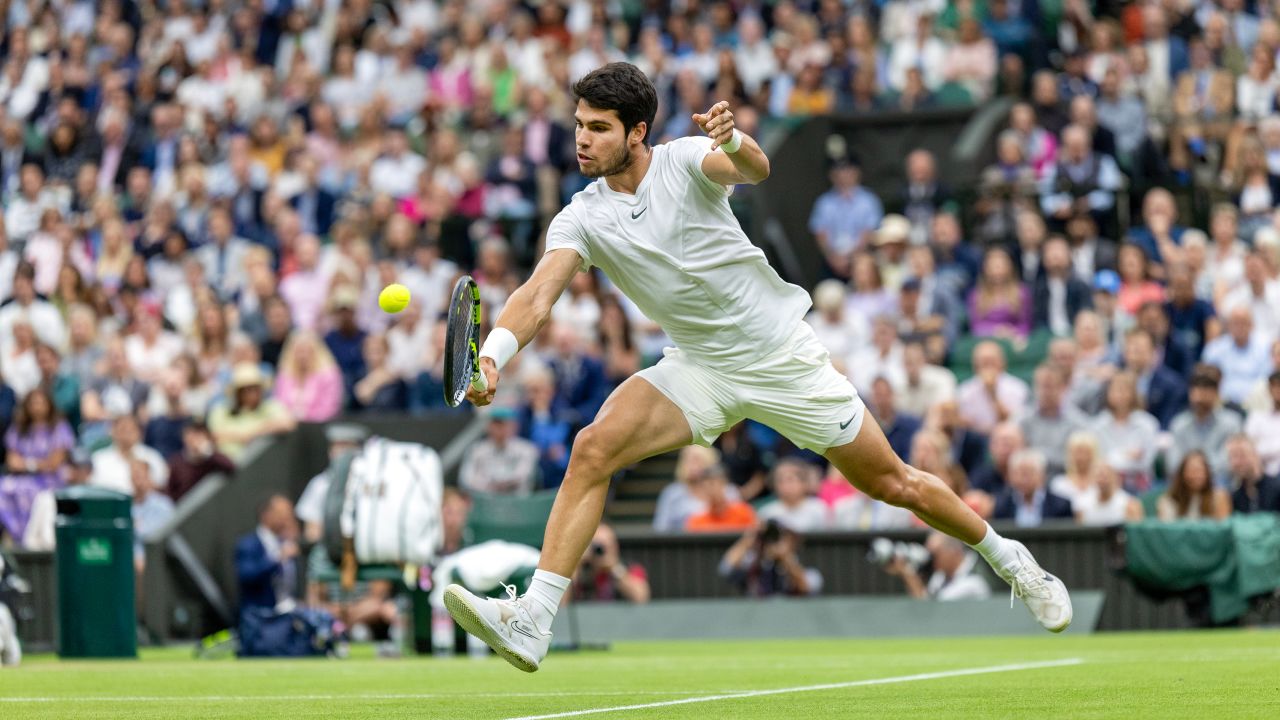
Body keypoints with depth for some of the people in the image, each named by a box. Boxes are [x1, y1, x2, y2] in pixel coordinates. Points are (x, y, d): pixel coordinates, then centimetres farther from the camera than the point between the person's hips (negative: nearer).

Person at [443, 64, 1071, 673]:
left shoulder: (684, 161, -14)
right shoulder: (581, 219, -5)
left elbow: (755, 170, -34)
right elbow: (539, 294, -19)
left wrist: (734, 141, -58)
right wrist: (492, 353, -38)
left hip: (783, 358, -3)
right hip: (697, 368, 3)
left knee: (893, 484, 5)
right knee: (592, 449, -21)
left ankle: (1008, 559, 32)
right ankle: (532, 621, -26)